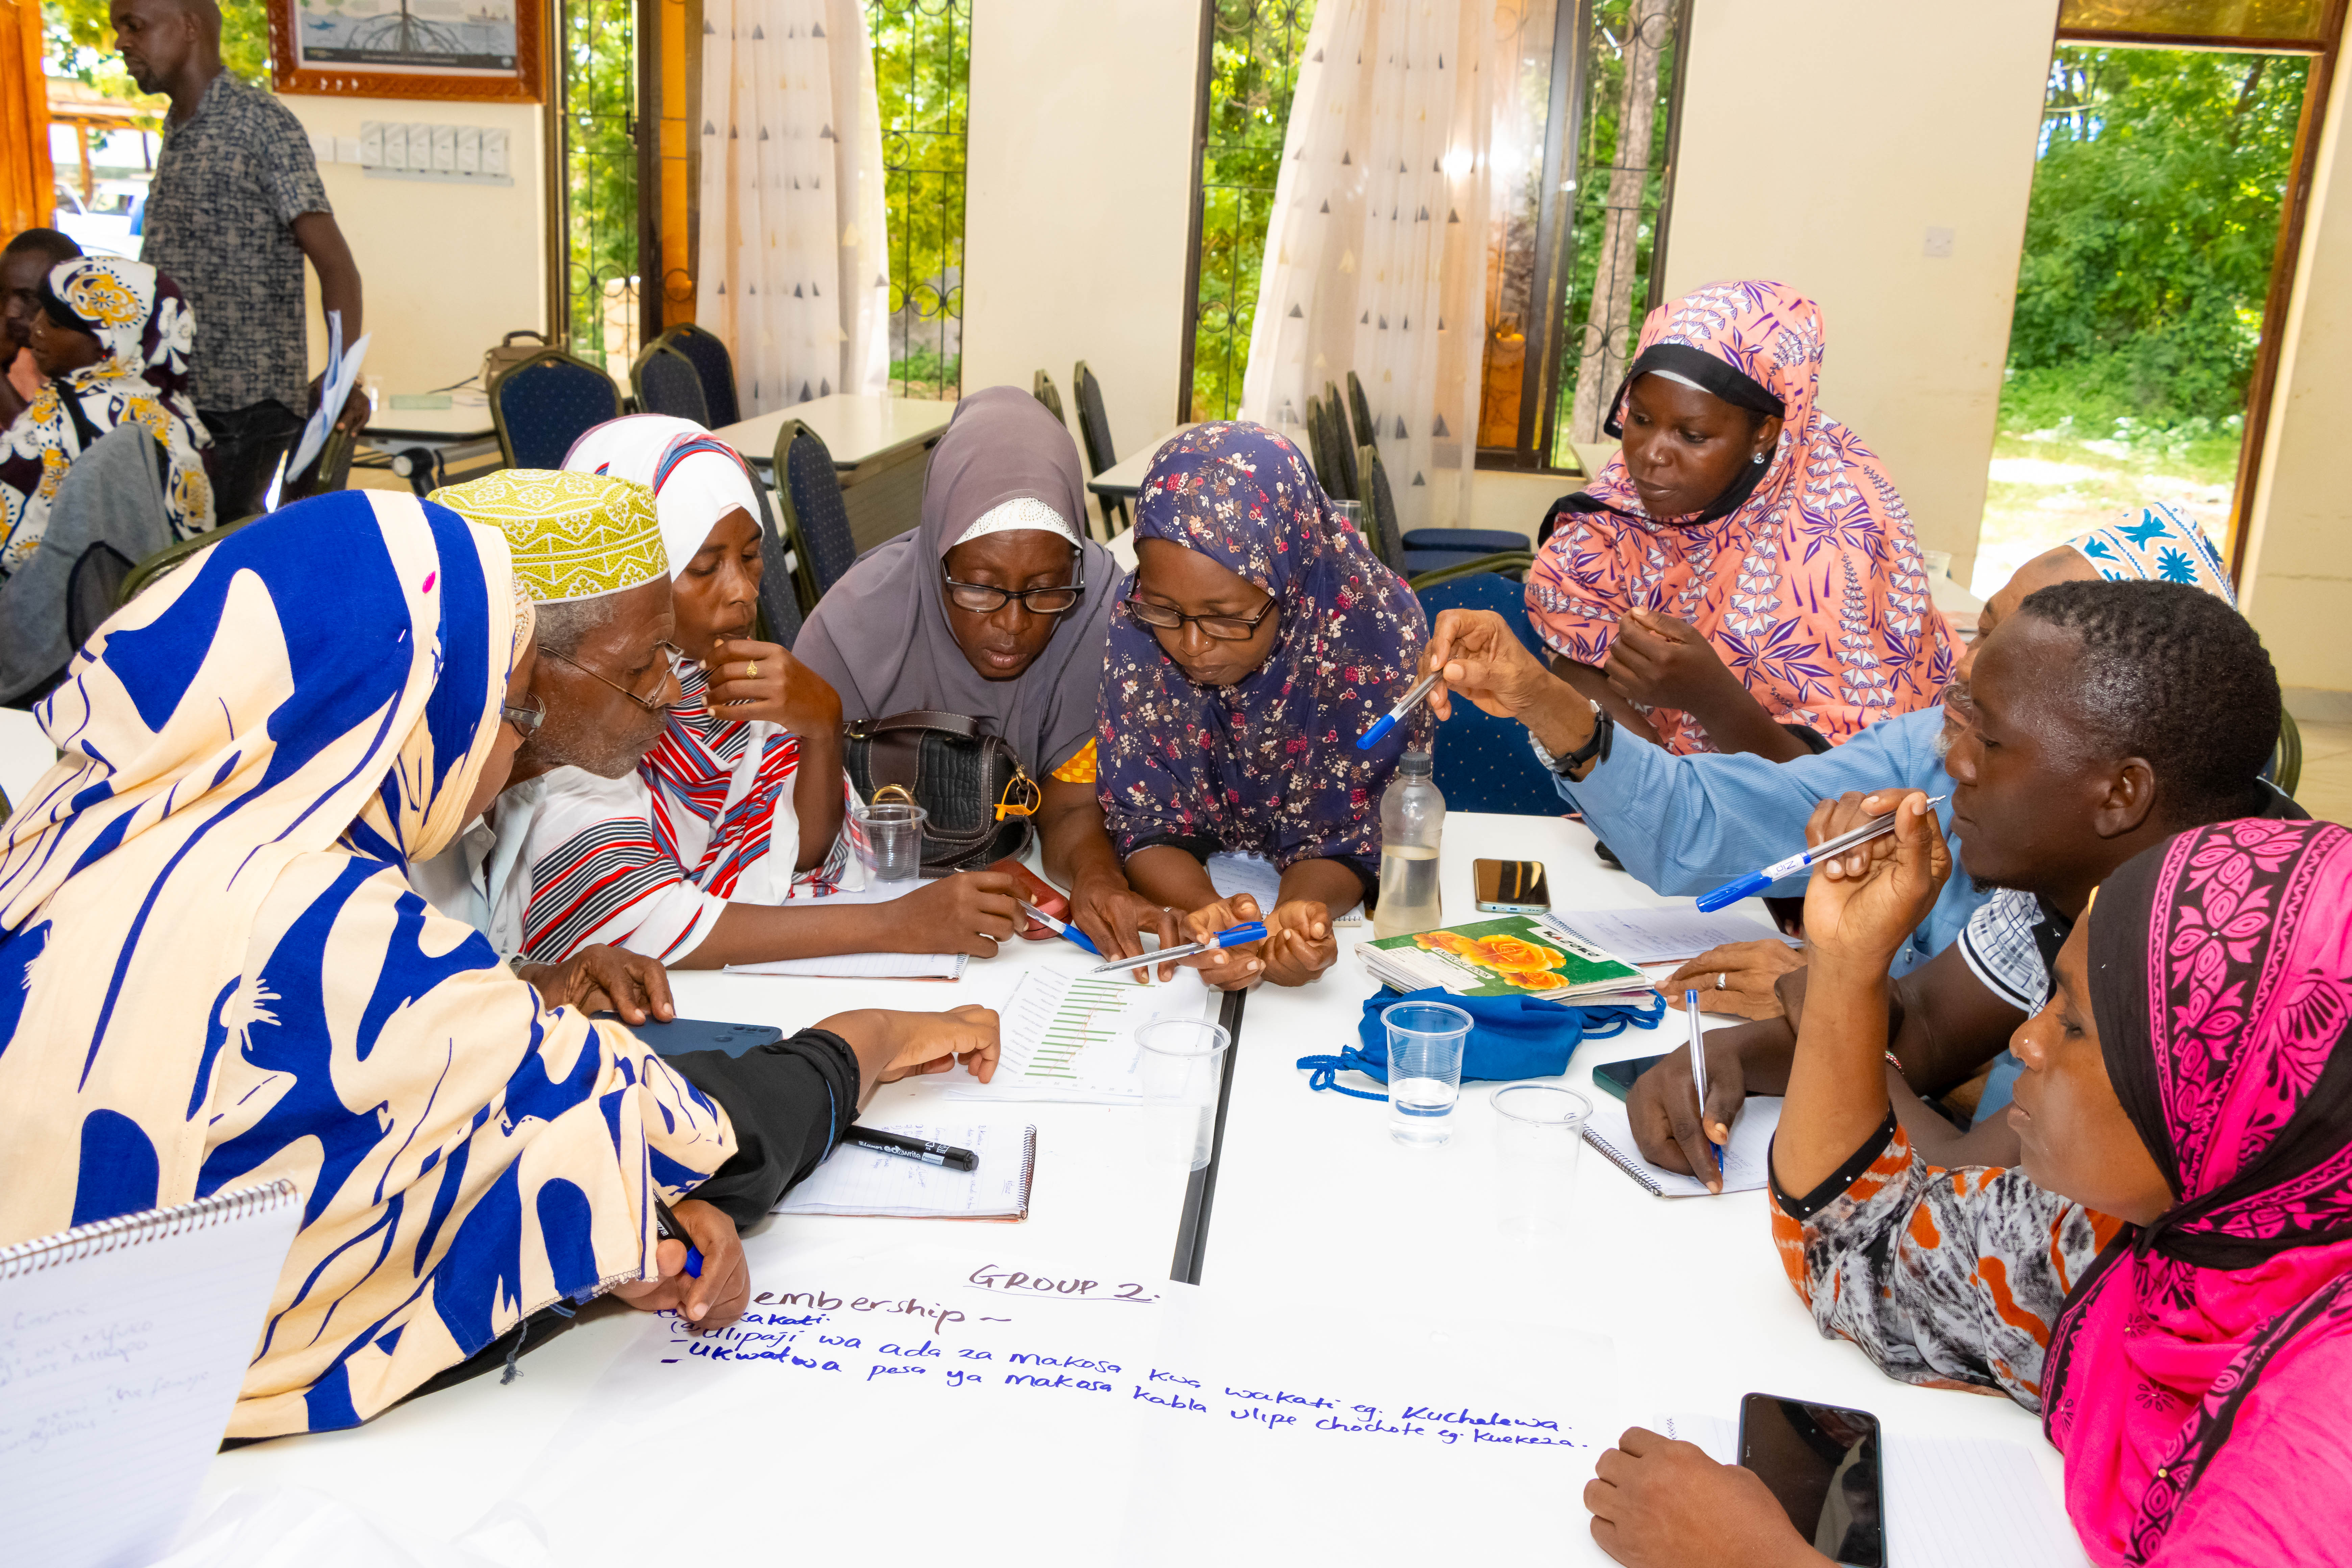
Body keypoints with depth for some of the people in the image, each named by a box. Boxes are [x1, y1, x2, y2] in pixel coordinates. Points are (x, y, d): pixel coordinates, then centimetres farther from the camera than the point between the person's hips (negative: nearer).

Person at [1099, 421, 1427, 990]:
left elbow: (1345, 837, -14)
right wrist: (1206, 910, -32)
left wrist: (1298, 910, -36)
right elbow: (1145, 821, -11)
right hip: (1185, 886, 0)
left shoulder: (1375, 627, -22)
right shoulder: (1133, 625, -17)